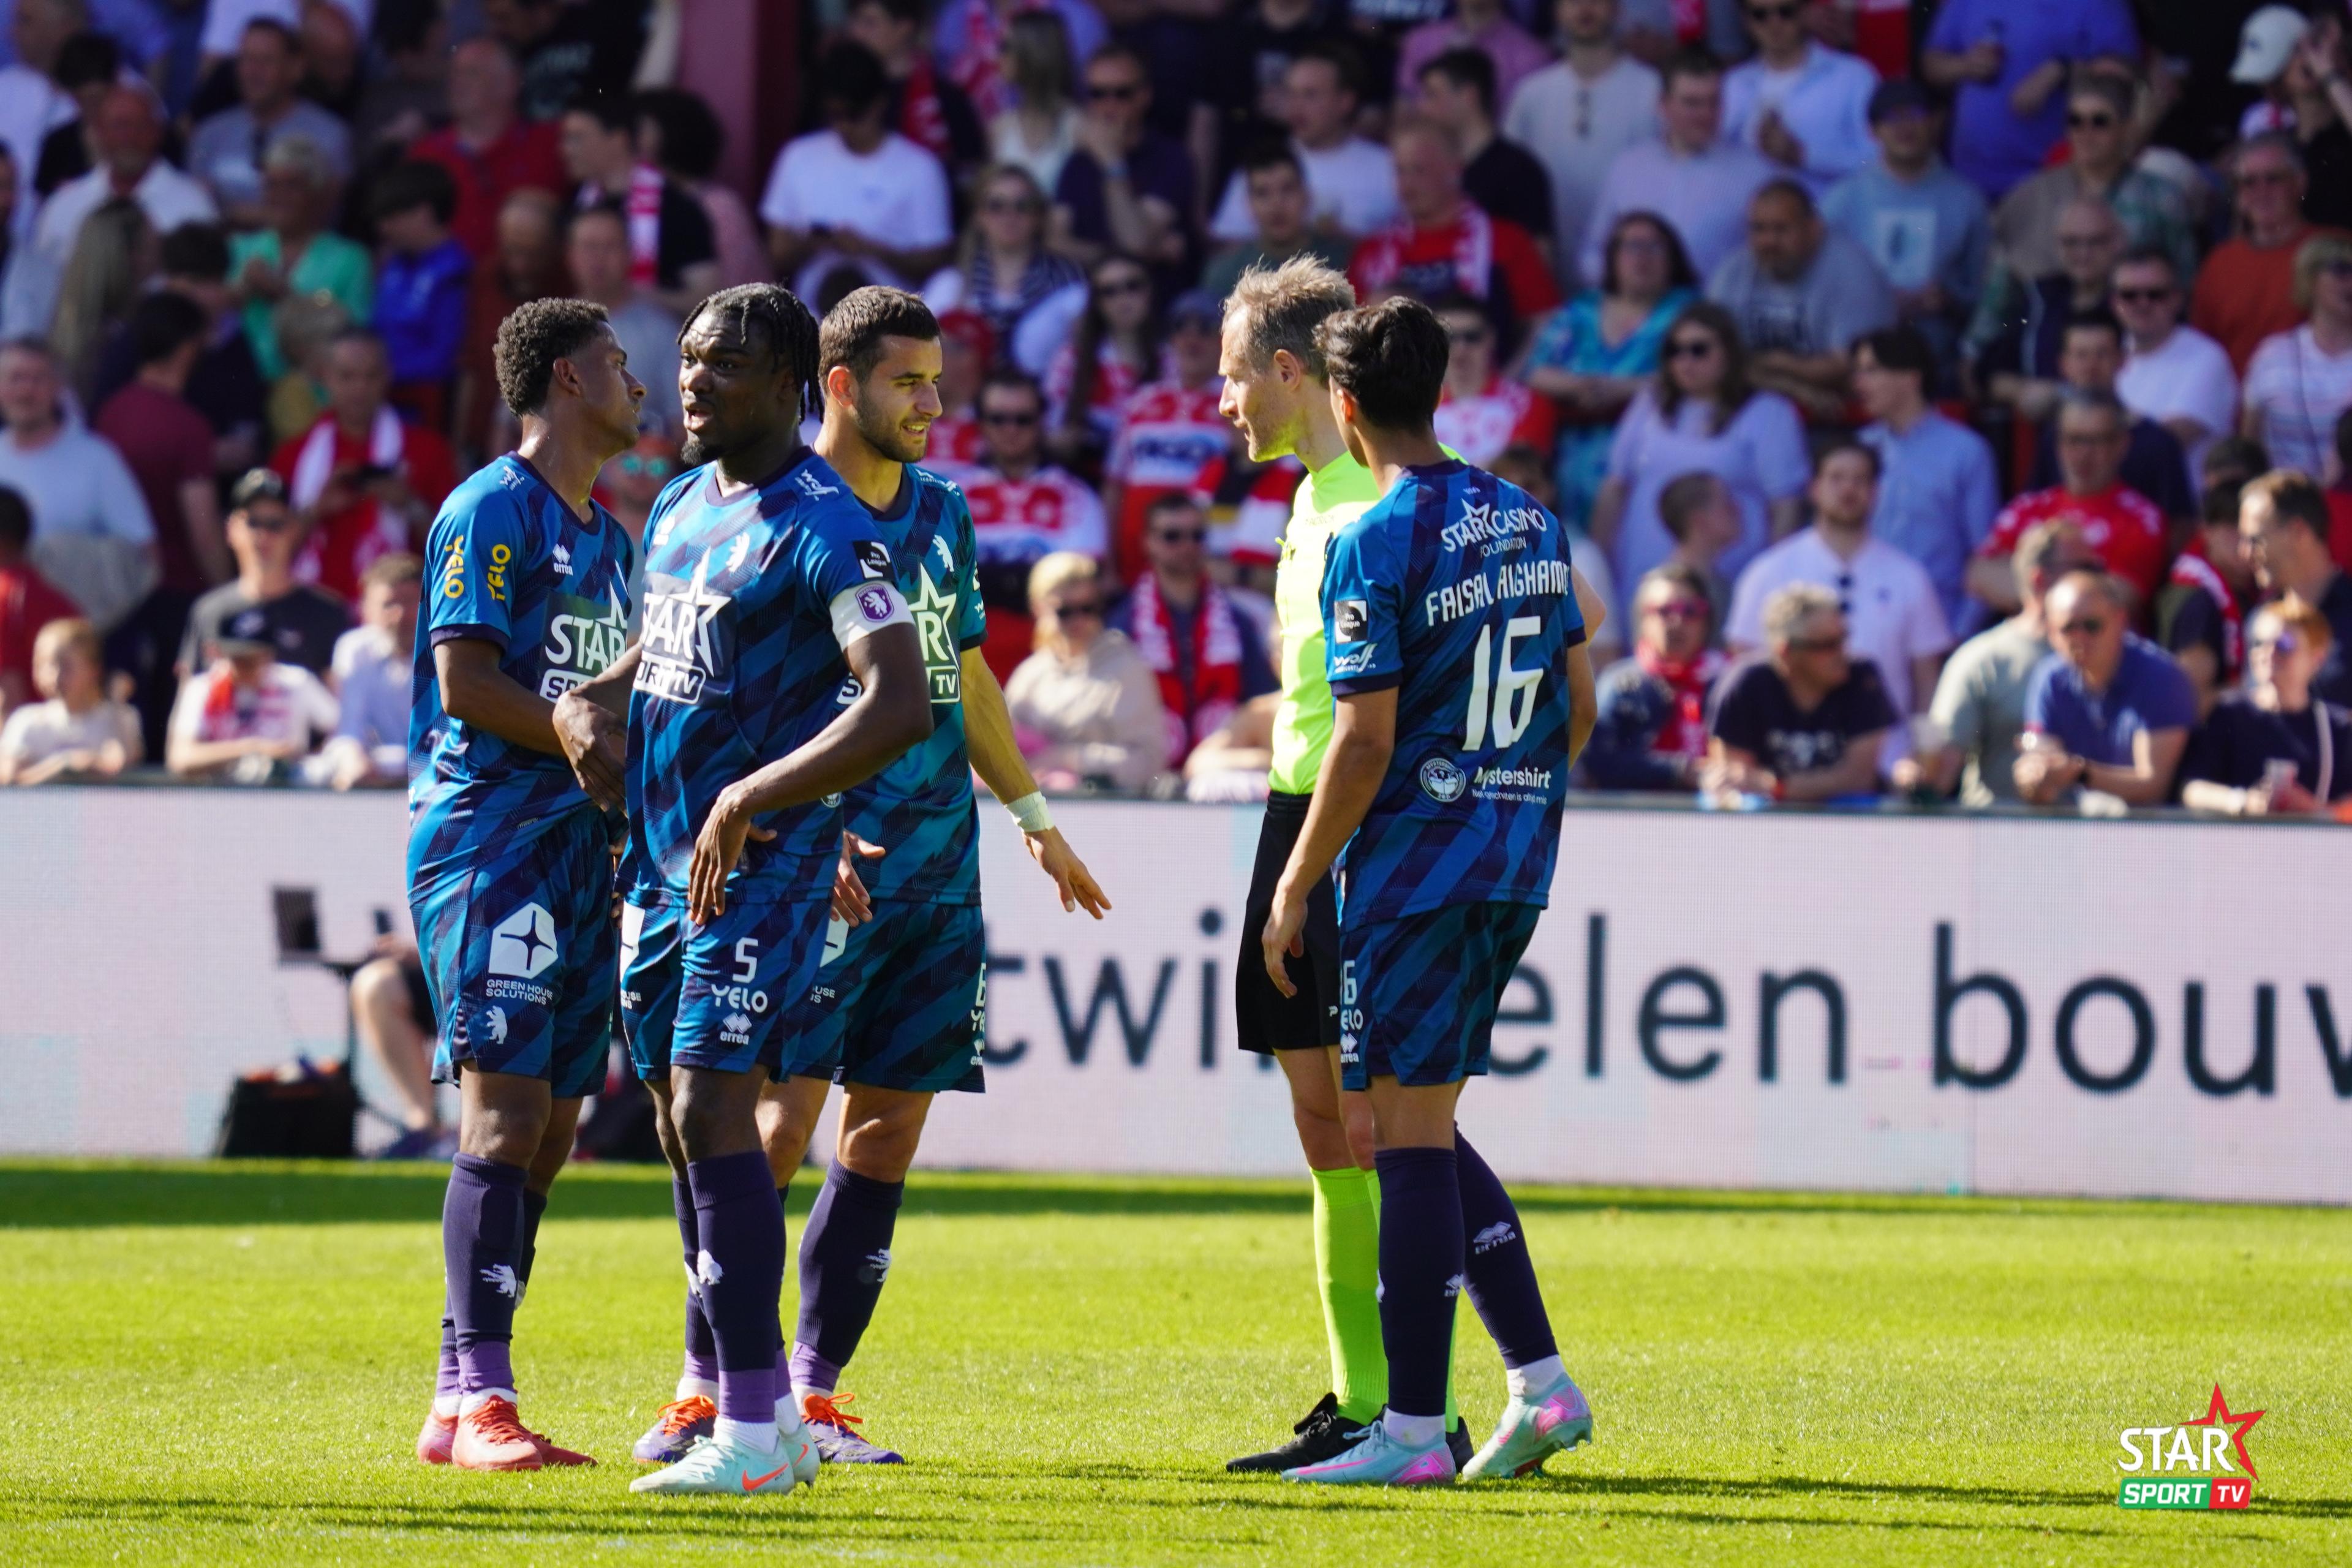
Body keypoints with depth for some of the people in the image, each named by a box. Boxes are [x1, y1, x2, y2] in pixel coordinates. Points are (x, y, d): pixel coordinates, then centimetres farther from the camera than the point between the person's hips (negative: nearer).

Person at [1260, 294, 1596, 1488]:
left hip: (1413, 868, -8)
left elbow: (1366, 740, -16)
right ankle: (1541, 1385, 9)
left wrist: (1294, 889, -9)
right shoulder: (1531, 524, 10)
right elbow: (1578, 706, 13)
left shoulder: (1375, 544, -13)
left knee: (1409, 1135, -3)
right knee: (1424, 1131, 15)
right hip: (1514, 872, 8)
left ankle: (1412, 1430, -2)